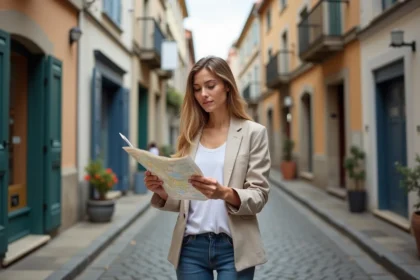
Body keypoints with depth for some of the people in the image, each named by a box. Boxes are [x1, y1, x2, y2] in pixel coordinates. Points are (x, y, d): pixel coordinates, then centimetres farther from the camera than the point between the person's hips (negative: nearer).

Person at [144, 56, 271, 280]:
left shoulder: (253, 133, -2)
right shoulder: (191, 135, 8)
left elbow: (258, 196, -7)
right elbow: (181, 201, 9)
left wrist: (225, 193, -25)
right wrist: (162, 190, -12)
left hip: (232, 248, -3)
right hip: (191, 247, 3)